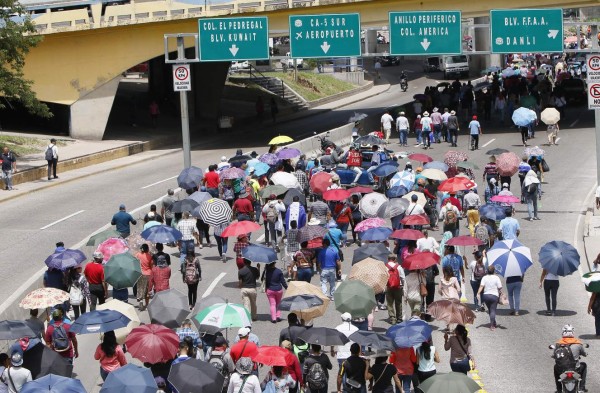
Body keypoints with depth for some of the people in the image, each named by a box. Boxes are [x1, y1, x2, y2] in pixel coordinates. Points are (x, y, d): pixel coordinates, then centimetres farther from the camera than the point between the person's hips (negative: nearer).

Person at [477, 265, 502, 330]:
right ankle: (492, 326, -11)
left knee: (490, 310, 19)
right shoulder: (496, 278, -7)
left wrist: (478, 293, -16)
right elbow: (499, 288, -7)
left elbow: (481, 286, -12)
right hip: (494, 296, -3)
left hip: (486, 295, 3)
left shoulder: (484, 277, 0)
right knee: (493, 310, -2)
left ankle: (493, 323, 33)